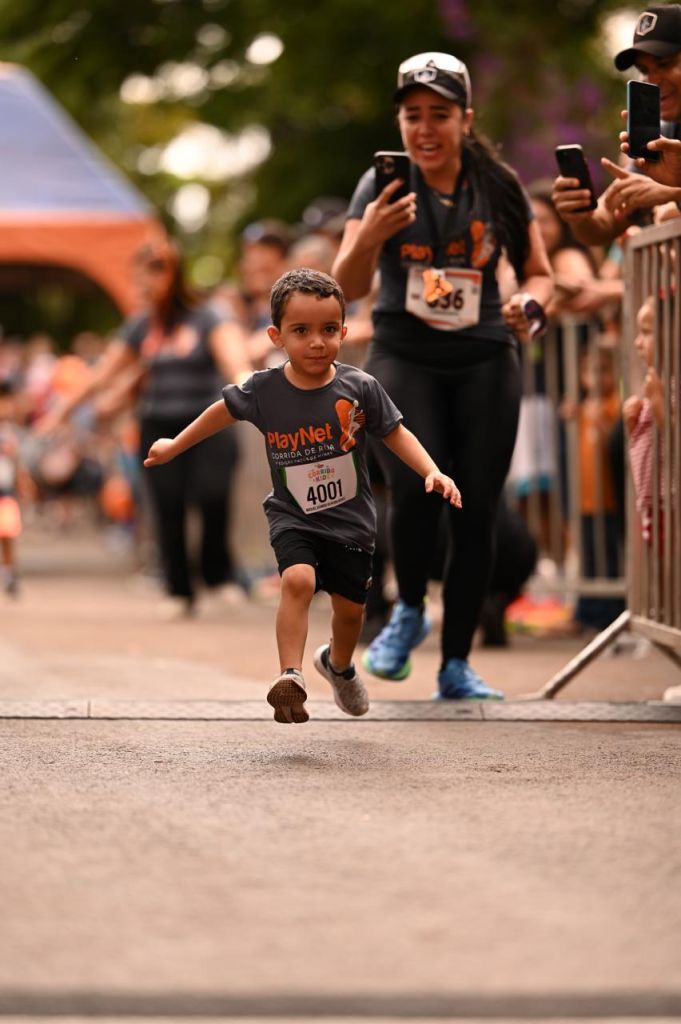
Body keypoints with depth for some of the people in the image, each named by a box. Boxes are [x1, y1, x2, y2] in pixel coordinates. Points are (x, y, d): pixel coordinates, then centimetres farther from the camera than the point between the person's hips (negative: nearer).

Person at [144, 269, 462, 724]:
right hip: (292, 516, -1)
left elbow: (396, 433, -3)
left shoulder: (360, 388, -14)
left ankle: (339, 664, 46)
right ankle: (291, 678, -27)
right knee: (298, 579, -28)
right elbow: (224, 410, 7)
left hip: (351, 518, 1)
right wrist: (174, 447, 17)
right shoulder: (264, 390, -13)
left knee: (350, 607, 13)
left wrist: (433, 472, -17)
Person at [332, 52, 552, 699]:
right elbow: (347, 288, -8)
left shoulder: (498, 188, 3)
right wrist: (370, 237, -28)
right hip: (404, 359, -2)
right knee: (416, 492, -21)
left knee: (476, 511, -4)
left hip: (484, 361, 2)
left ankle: (456, 666, 7)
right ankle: (409, 610, 8)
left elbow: (538, 273, 12)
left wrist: (528, 303, -12)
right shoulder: (383, 185, -1)